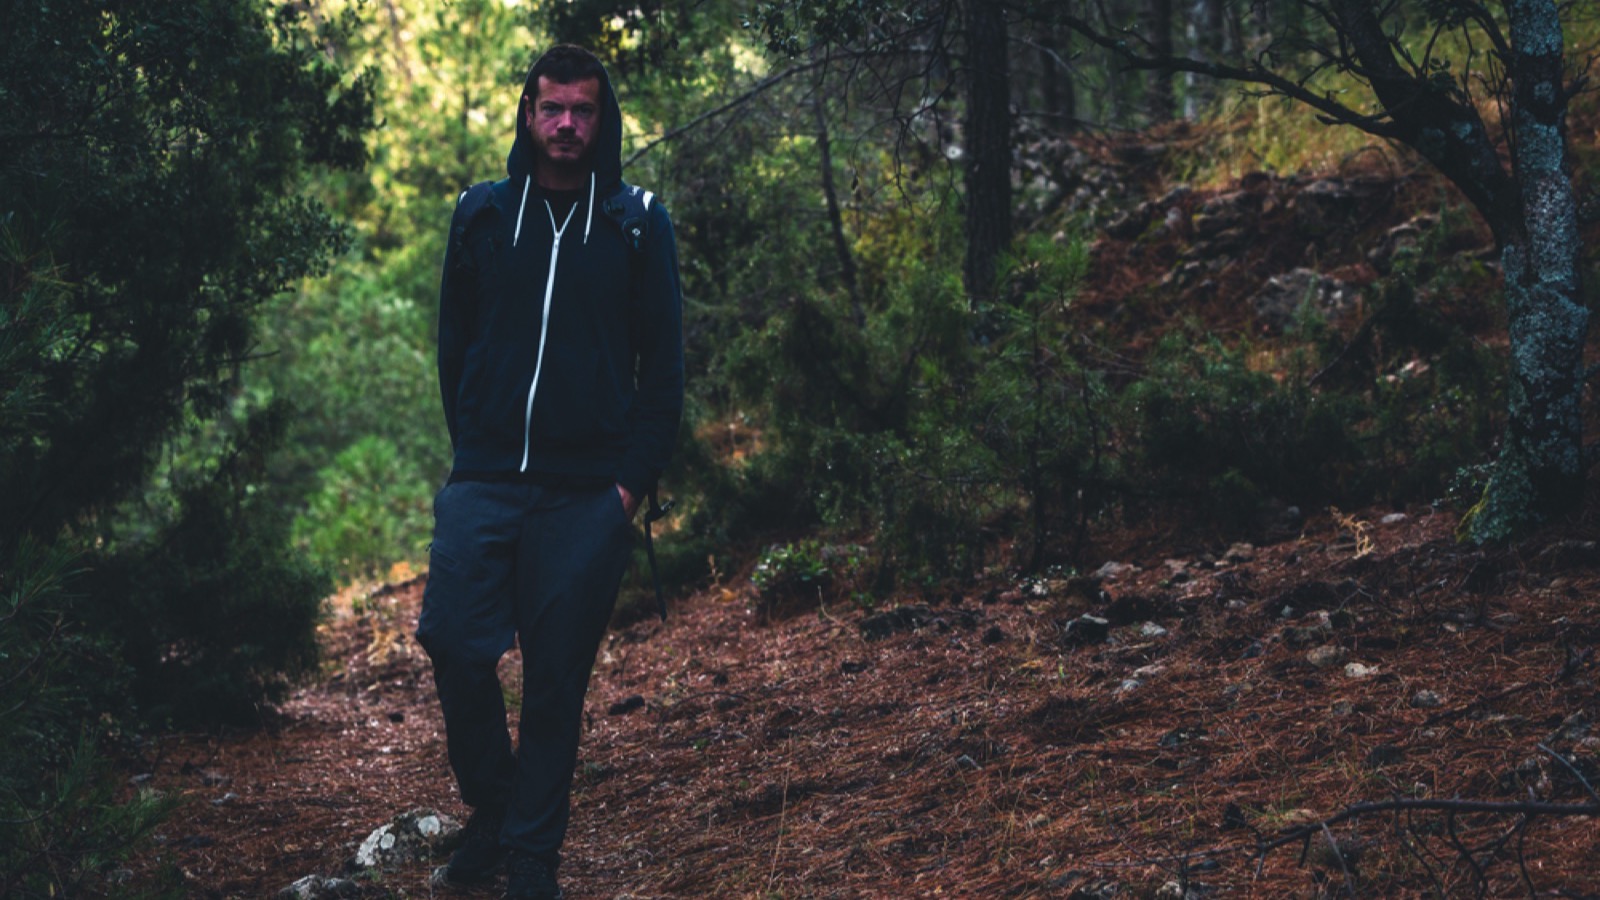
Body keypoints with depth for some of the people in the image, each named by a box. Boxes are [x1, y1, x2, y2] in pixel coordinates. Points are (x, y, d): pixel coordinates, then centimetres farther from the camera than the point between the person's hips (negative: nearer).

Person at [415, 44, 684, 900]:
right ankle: (489, 808, 13)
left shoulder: (638, 223, 3)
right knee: (452, 641, -11)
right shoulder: (483, 214, 7)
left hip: (587, 497, -1)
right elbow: (453, 342, 14)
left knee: (556, 678, 1)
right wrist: (473, 449, 6)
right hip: (485, 484, 1)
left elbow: (662, 363, 2)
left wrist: (633, 481, -5)